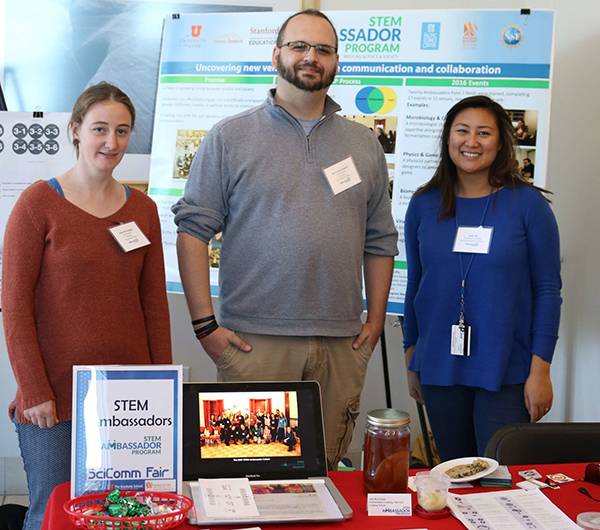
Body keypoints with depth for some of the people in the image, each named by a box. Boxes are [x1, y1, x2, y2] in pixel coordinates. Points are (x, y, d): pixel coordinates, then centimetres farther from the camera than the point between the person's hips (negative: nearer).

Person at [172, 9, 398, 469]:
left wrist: (376, 320, 9)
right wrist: (204, 323, -7)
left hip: (341, 343, 3)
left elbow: (380, 240, 16)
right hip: (255, 341, -3)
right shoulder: (231, 137, 2)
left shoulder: (364, 144, 13)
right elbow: (194, 229, -1)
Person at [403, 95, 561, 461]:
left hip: (507, 371, -3)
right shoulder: (425, 204, 5)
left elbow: (548, 290, -4)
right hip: (440, 368, 3)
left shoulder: (528, 204, -4)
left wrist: (541, 369, -8)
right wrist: (412, 361, 12)